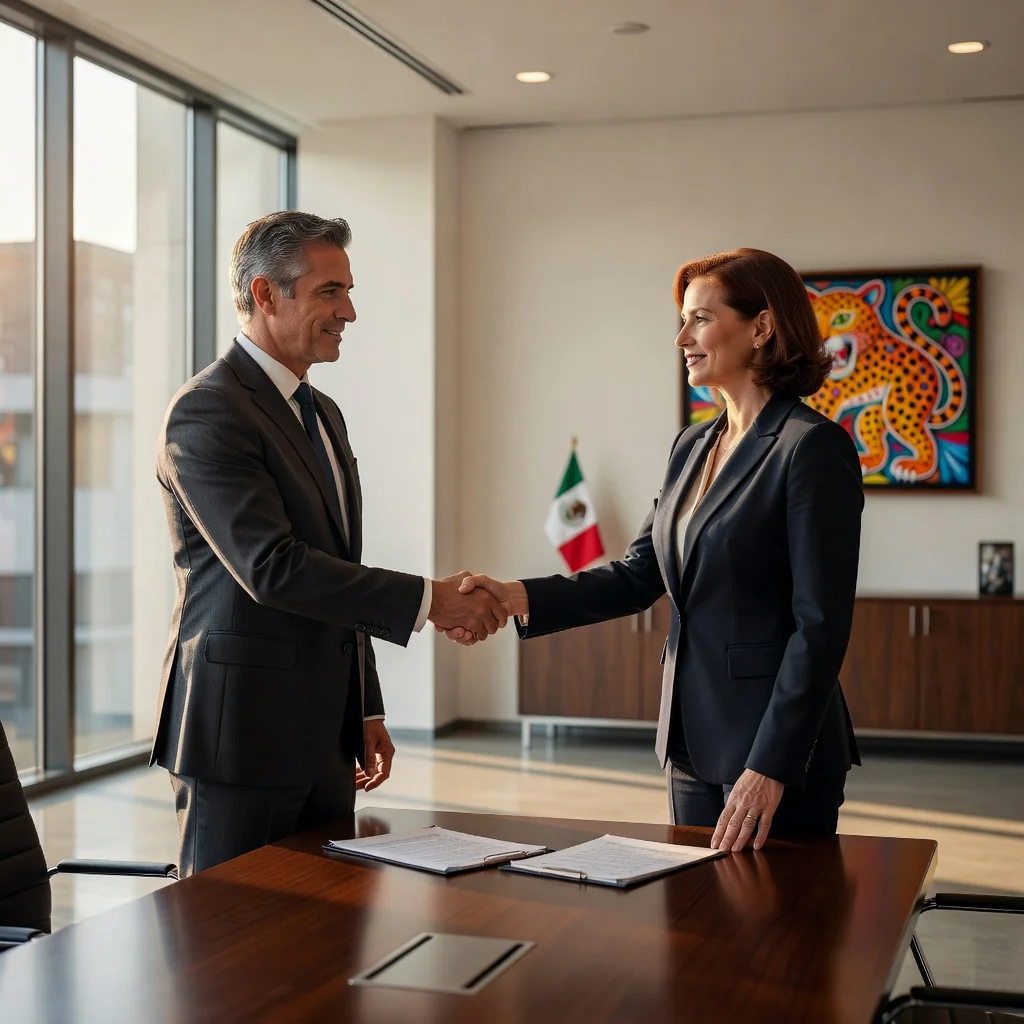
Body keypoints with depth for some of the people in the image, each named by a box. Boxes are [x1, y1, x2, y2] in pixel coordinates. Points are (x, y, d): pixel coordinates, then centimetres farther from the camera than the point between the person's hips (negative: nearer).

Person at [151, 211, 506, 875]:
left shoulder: (324, 414, 16)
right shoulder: (208, 411, -13)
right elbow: (271, 567, -24)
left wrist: (366, 709, 19)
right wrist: (428, 598, -22)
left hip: (324, 737, 9)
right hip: (243, 734, -8)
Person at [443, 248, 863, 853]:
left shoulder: (814, 448, -14)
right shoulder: (693, 447, 12)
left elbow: (821, 626, -17)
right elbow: (640, 574, 9)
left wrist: (770, 766, -20)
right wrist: (523, 598, -5)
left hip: (779, 742, -8)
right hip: (693, 739, 8)